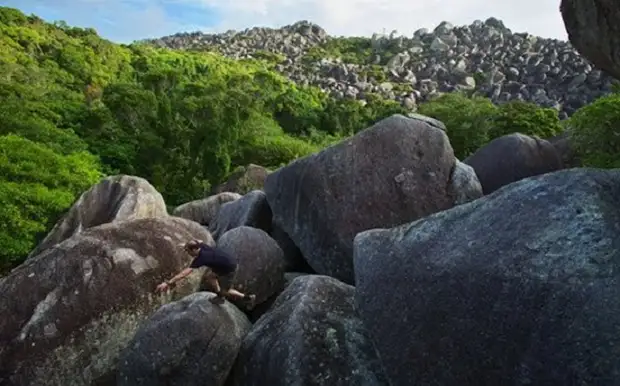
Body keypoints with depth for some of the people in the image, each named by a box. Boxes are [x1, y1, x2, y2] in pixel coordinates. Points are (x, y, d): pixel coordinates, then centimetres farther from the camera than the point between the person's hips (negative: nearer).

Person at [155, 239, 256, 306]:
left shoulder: (200, 259, -27)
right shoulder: (202, 246, -6)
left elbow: (184, 273, -30)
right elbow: (199, 241, 22)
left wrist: (168, 283, -29)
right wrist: (187, 245, 23)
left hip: (230, 269, -8)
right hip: (229, 262, 8)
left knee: (225, 291, 8)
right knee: (208, 276, 15)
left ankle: (249, 298, 18)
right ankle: (220, 296, 31)